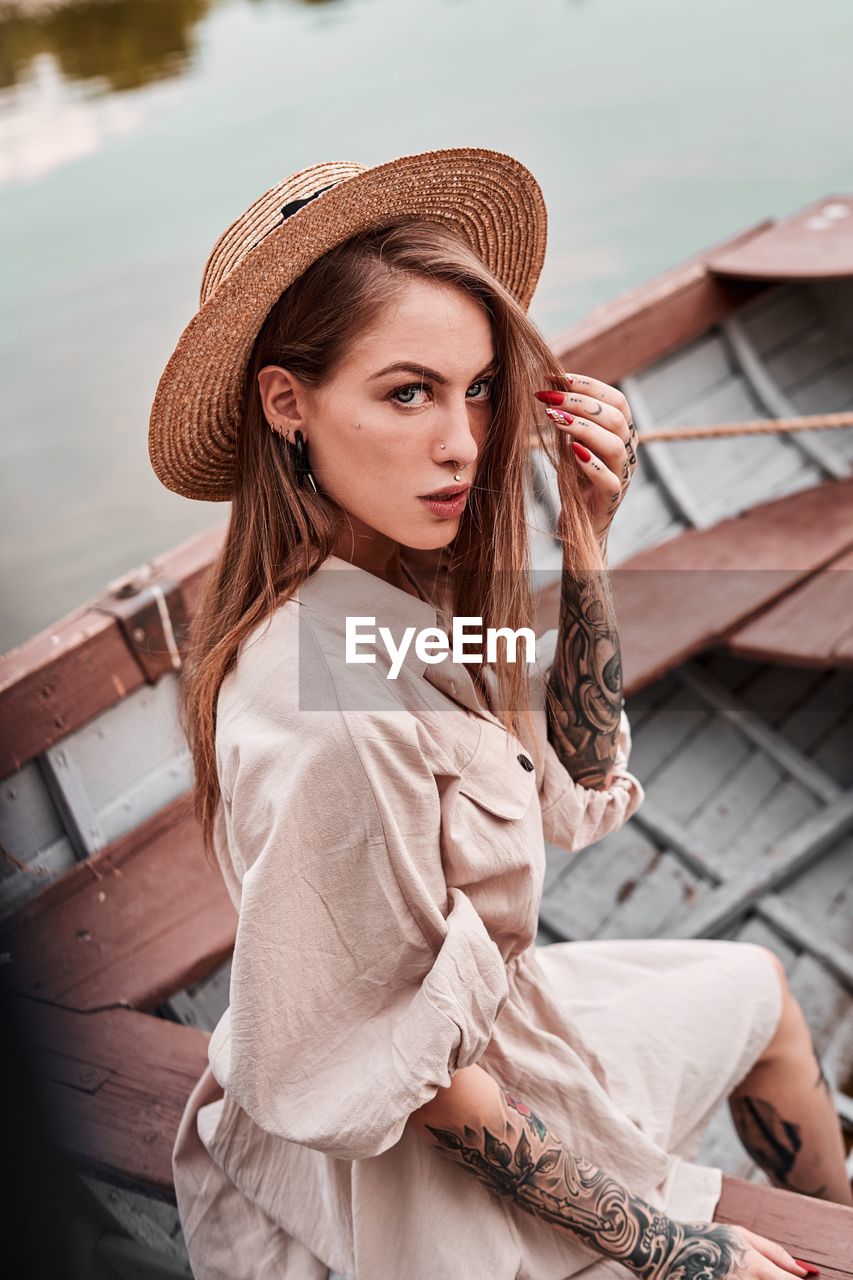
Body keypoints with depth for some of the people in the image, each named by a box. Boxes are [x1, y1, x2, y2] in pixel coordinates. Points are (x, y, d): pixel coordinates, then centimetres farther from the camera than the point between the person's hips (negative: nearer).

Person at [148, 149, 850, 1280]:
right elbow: (418, 1082, -28)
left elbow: (577, 786, -2)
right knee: (759, 989, 17)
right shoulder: (338, 711, -37)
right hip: (421, 1175, -7)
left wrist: (585, 543, -15)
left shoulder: (395, 591, -10)